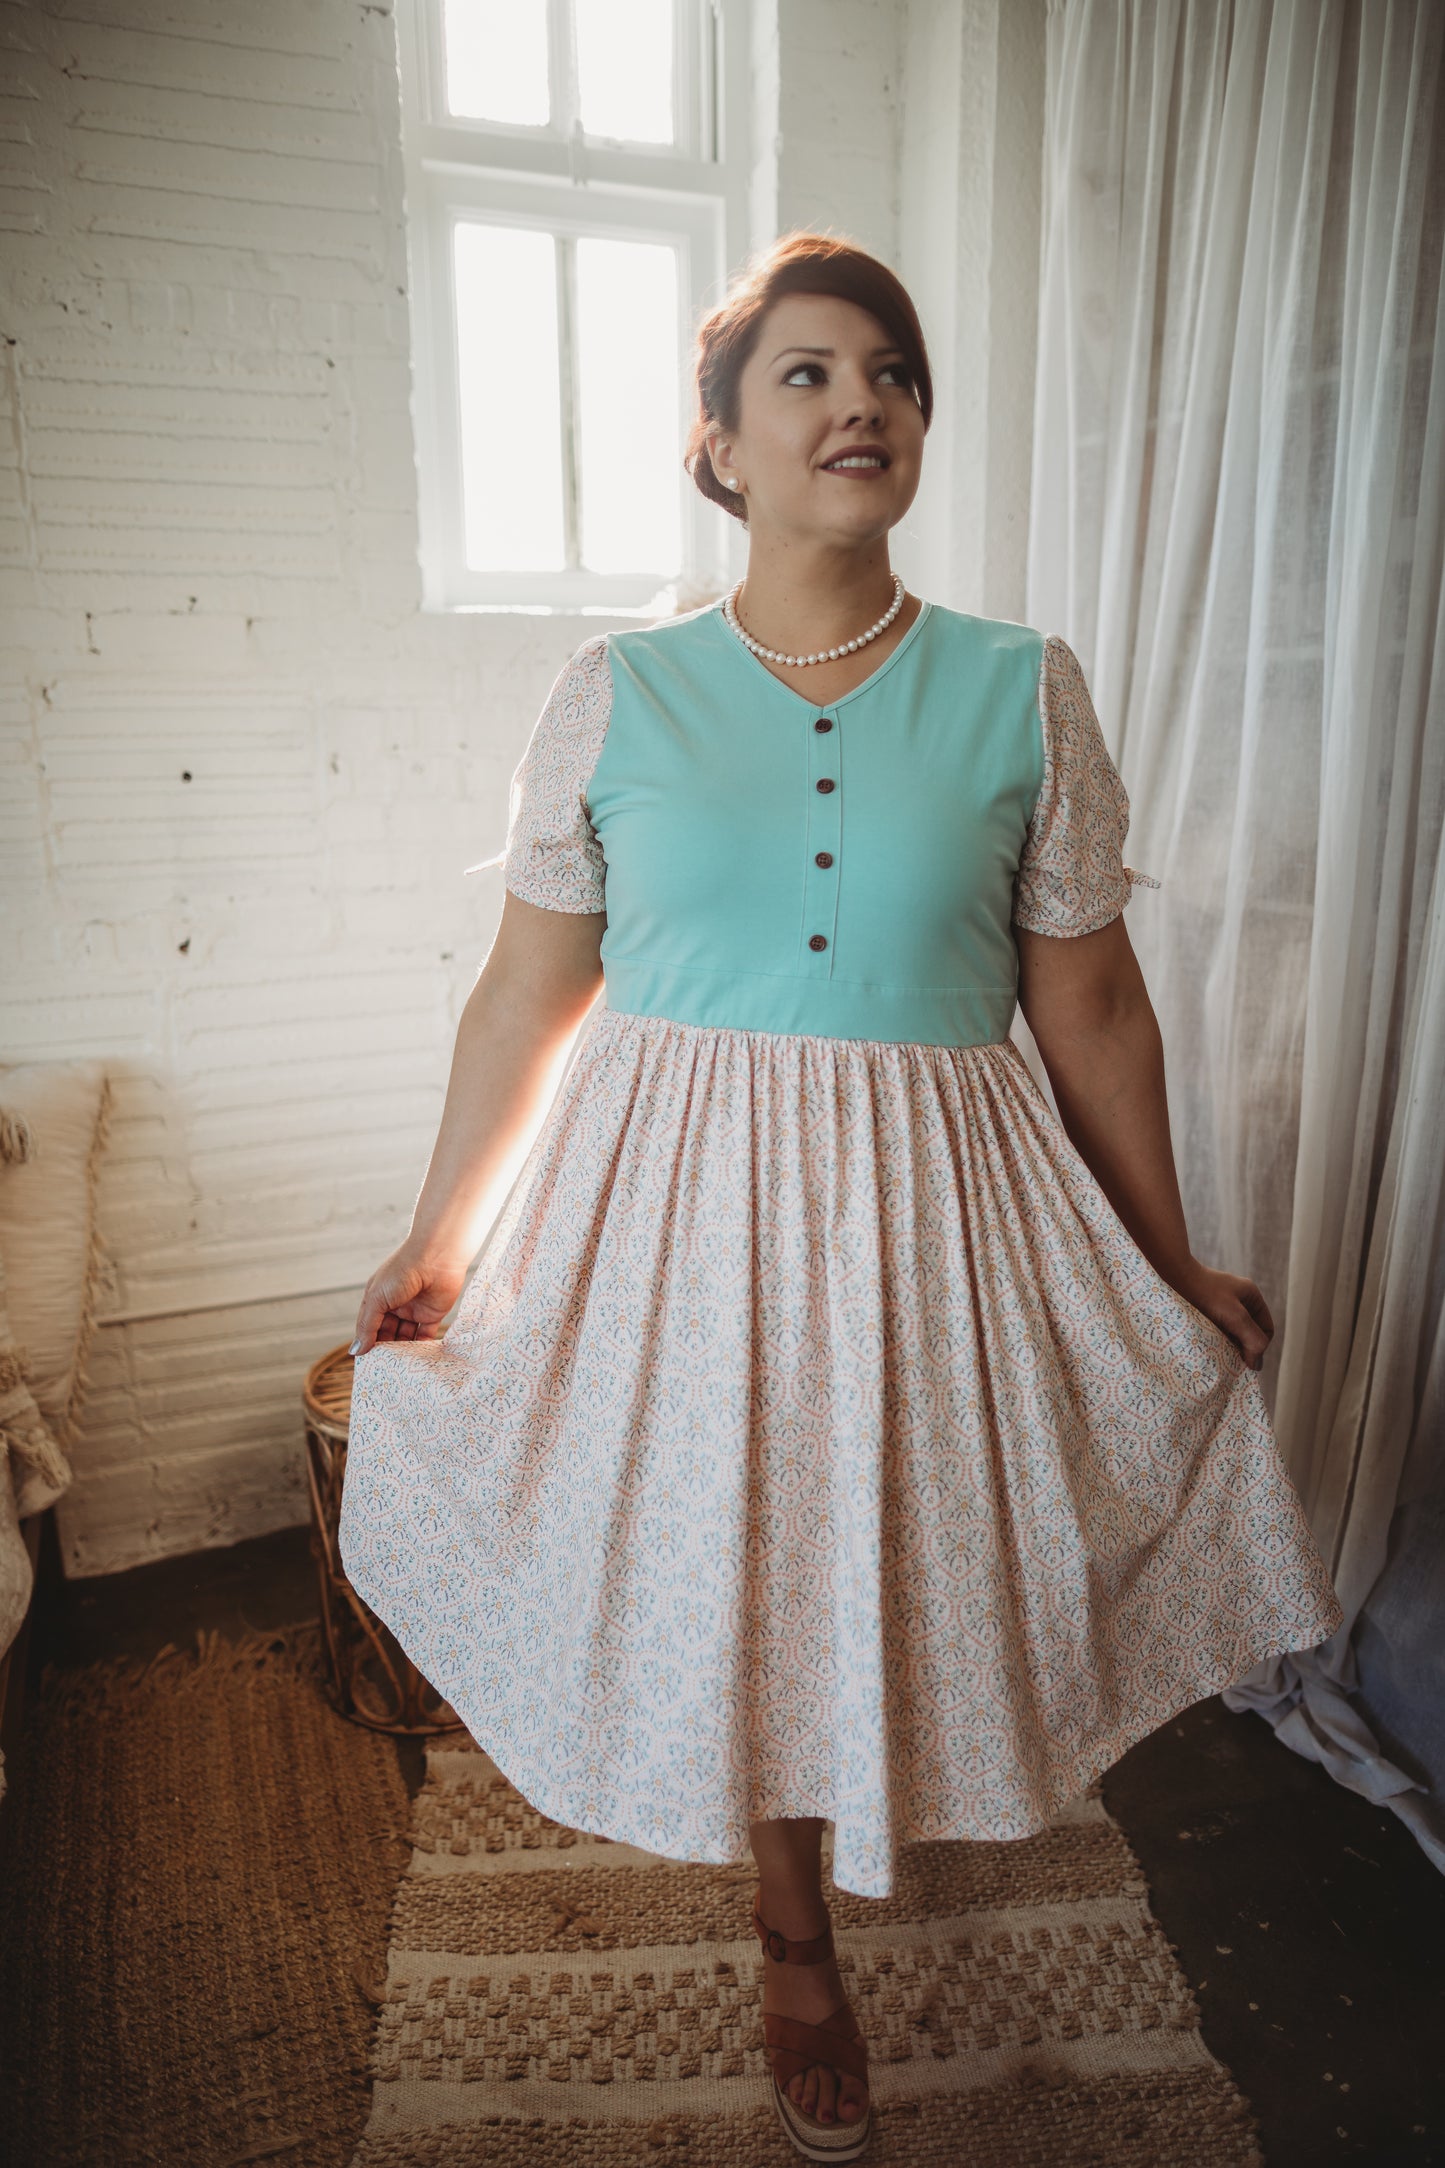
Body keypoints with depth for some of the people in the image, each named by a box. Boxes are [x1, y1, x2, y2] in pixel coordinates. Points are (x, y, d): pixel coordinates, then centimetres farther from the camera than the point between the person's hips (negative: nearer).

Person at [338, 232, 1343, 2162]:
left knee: (888, 1557, 16)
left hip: (926, 1213, 0)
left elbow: (1092, 1008, 2)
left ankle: (823, 1836, 54)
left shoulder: (1024, 691, -2)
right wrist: (437, 1242, 6)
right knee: (722, 1567, 16)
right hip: (679, 1204, 1)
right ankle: (797, 1942, 48)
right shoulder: (614, 695, -3)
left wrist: (1178, 1270, 7)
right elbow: (528, 994, 2)